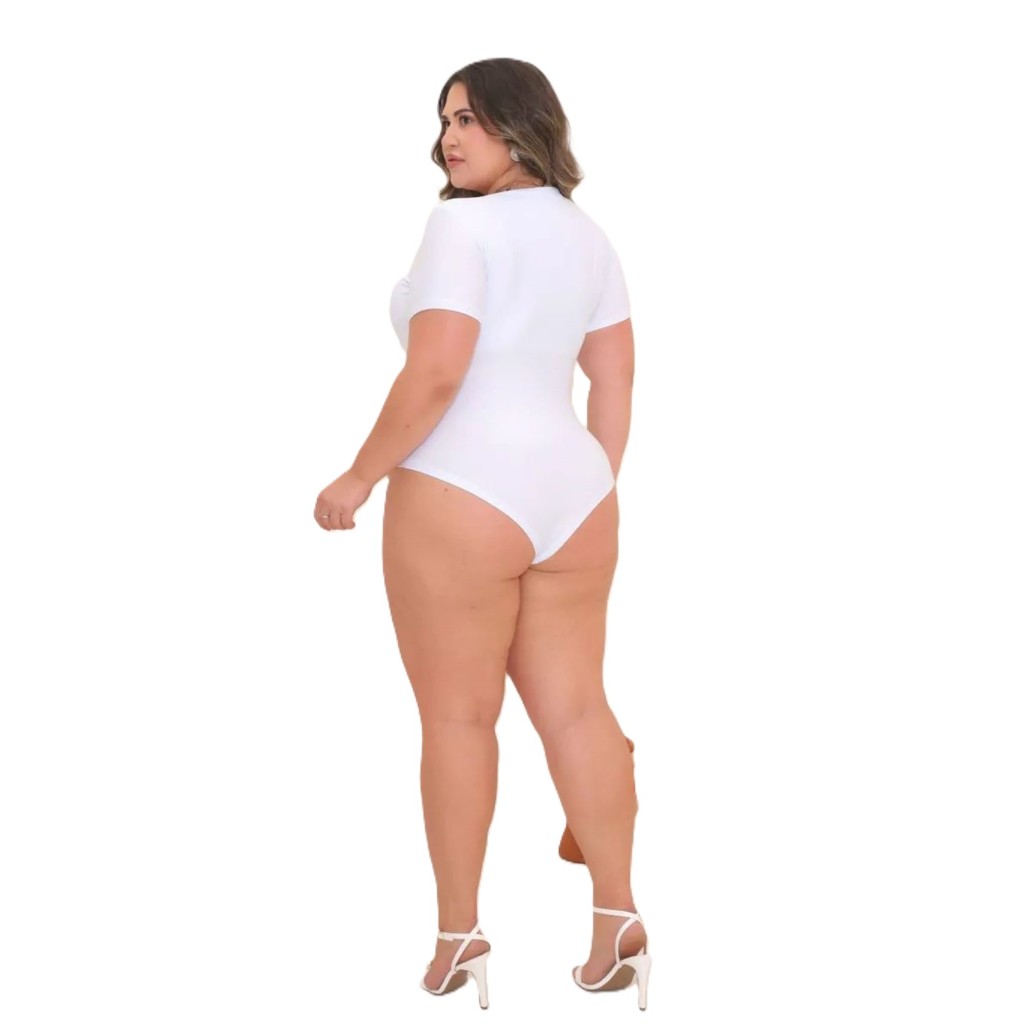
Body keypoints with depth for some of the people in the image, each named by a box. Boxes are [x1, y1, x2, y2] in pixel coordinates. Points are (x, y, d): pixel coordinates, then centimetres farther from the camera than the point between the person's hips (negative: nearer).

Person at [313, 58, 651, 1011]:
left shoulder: (462, 224, -11)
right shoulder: (589, 234, 13)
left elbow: (434, 375, -18)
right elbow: (615, 382, 14)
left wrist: (359, 477, -9)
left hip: (461, 497, -7)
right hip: (571, 493, 7)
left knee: (457, 717, 3)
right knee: (576, 709, 9)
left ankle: (459, 941, 11)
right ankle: (618, 925, 11)